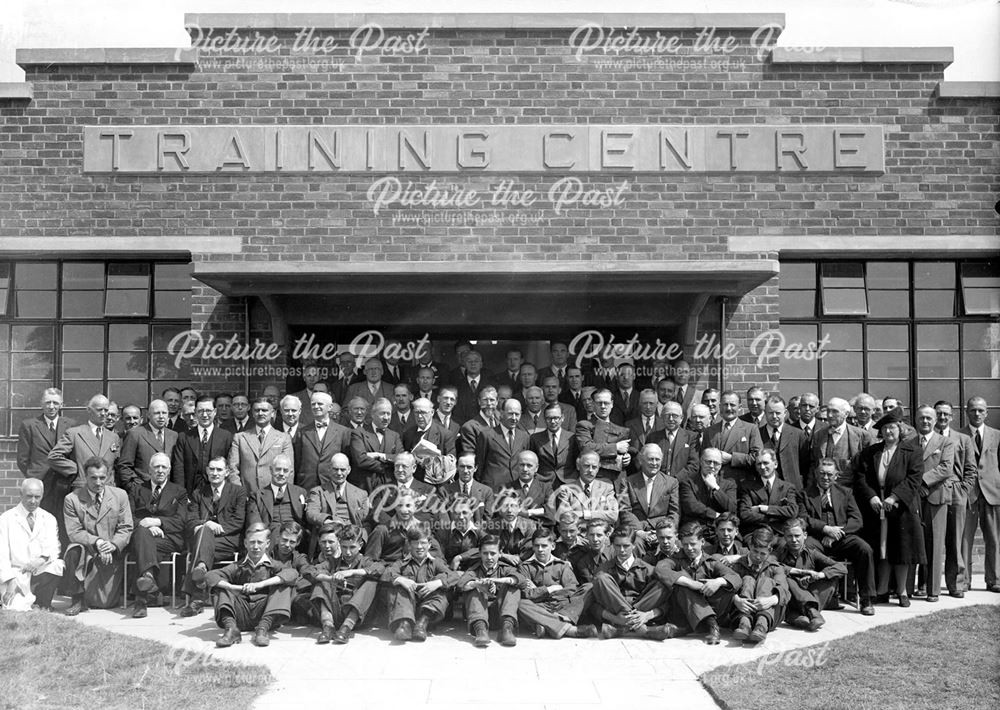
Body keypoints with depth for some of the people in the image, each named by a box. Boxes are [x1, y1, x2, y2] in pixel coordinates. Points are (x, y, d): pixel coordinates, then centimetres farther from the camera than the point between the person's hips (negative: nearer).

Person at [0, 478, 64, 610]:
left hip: (40, 572, 3)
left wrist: (42, 559, -23)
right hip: (15, 574, -3)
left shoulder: (49, 519, 12)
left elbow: (53, 549, 1)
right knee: (16, 609, -28)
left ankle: (40, 604, -13)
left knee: (57, 565, -30)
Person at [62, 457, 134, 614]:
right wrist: (97, 542, -24)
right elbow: (74, 532, -9)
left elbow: (126, 528, 1)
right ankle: (77, 599, -15)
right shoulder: (72, 499, -3)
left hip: (112, 554, 1)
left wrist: (113, 545, -18)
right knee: (74, 551, -37)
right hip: (86, 551, -1)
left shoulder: (120, 495, 2)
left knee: (105, 602, -5)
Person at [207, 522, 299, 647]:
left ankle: (263, 627, -32)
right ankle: (230, 627, -28)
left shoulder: (272, 565, 7)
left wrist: (260, 584, -25)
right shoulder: (238, 567, 13)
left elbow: (293, 573, -16)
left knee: (283, 585, -18)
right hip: (241, 616, 2)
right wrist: (234, 587, -22)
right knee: (219, 587, -6)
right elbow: (210, 576, -3)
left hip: (264, 613, -2)